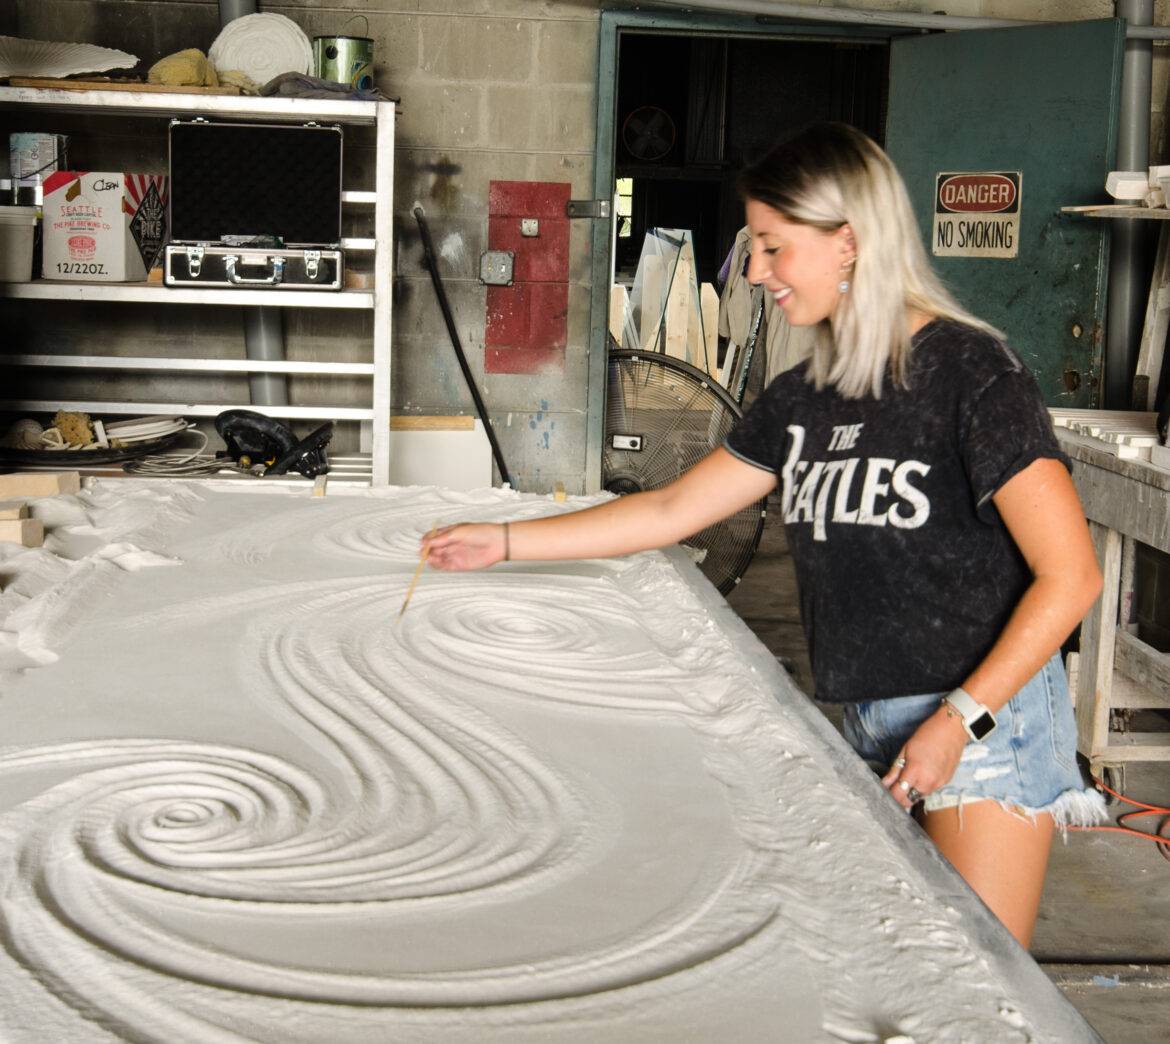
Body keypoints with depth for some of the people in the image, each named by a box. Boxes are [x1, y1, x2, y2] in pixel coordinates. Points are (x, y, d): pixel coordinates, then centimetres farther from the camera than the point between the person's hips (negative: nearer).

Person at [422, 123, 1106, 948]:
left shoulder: (970, 373, -13)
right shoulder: (804, 397, 8)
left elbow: (1070, 576, -14)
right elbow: (671, 510, 14)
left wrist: (960, 719, -18)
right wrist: (503, 543, 13)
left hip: (986, 714, -6)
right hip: (870, 723, 6)